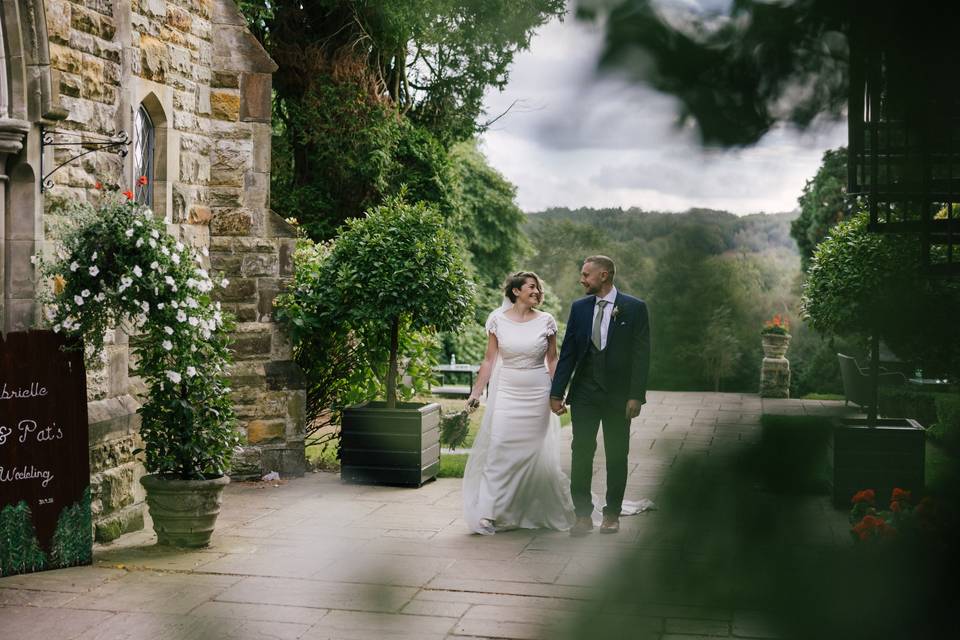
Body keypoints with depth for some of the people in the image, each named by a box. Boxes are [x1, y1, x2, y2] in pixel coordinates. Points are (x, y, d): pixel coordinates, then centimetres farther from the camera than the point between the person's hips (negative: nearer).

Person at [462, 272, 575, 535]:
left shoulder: (546, 321, 1)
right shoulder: (497, 319, 0)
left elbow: (552, 359, 7)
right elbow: (489, 360, 5)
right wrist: (476, 392, 0)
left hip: (538, 394, 0)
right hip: (506, 393, 0)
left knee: (534, 452, 5)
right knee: (498, 450, -7)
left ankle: (535, 512, 24)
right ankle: (490, 514, -2)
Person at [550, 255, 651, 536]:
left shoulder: (634, 308, -3)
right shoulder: (579, 307, 5)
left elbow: (641, 354, -5)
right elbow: (568, 352, 6)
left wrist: (636, 396, -11)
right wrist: (557, 392, 2)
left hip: (618, 394, -2)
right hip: (584, 393, 2)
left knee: (617, 456, 7)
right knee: (581, 453, -2)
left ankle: (612, 514, 20)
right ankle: (583, 515, 6)